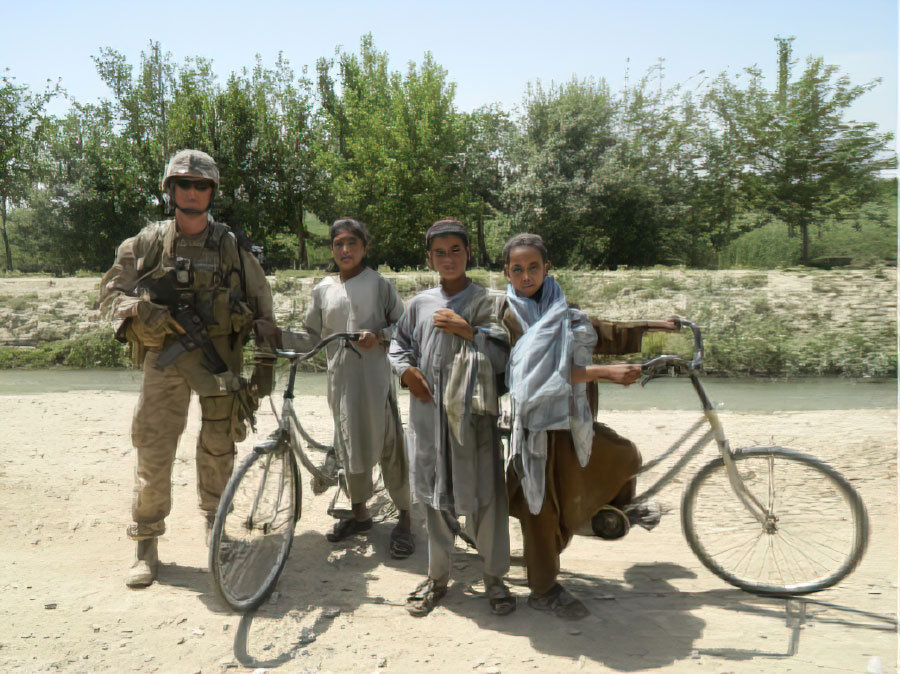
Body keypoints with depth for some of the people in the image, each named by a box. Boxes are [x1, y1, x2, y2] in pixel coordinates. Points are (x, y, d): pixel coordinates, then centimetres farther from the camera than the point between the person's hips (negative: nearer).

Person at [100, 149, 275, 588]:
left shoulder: (230, 245, 6)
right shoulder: (148, 242, 6)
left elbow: (260, 299, 10)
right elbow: (111, 291, 7)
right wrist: (139, 313, -14)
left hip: (219, 357, 1)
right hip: (165, 357, 0)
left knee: (218, 446, 7)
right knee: (153, 449, -3)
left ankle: (214, 519, 29)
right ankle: (146, 543, 12)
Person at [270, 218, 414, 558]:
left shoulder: (379, 283, 2)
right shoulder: (323, 289, 12)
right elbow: (312, 337, 14)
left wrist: (379, 335, -15)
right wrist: (276, 335, 2)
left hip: (376, 378, -3)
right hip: (341, 379, 4)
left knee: (389, 444, -2)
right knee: (350, 443, 13)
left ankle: (404, 520, 12)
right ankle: (359, 512, 31)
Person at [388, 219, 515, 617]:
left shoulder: (485, 302, 0)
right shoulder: (420, 304, 9)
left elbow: (503, 356, -7)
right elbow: (398, 345, 19)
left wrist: (467, 330, -16)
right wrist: (406, 370, 0)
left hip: (472, 411, -3)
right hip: (428, 410, 3)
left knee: (484, 494, 1)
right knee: (434, 494, 13)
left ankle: (494, 576, 22)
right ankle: (437, 577, 29)